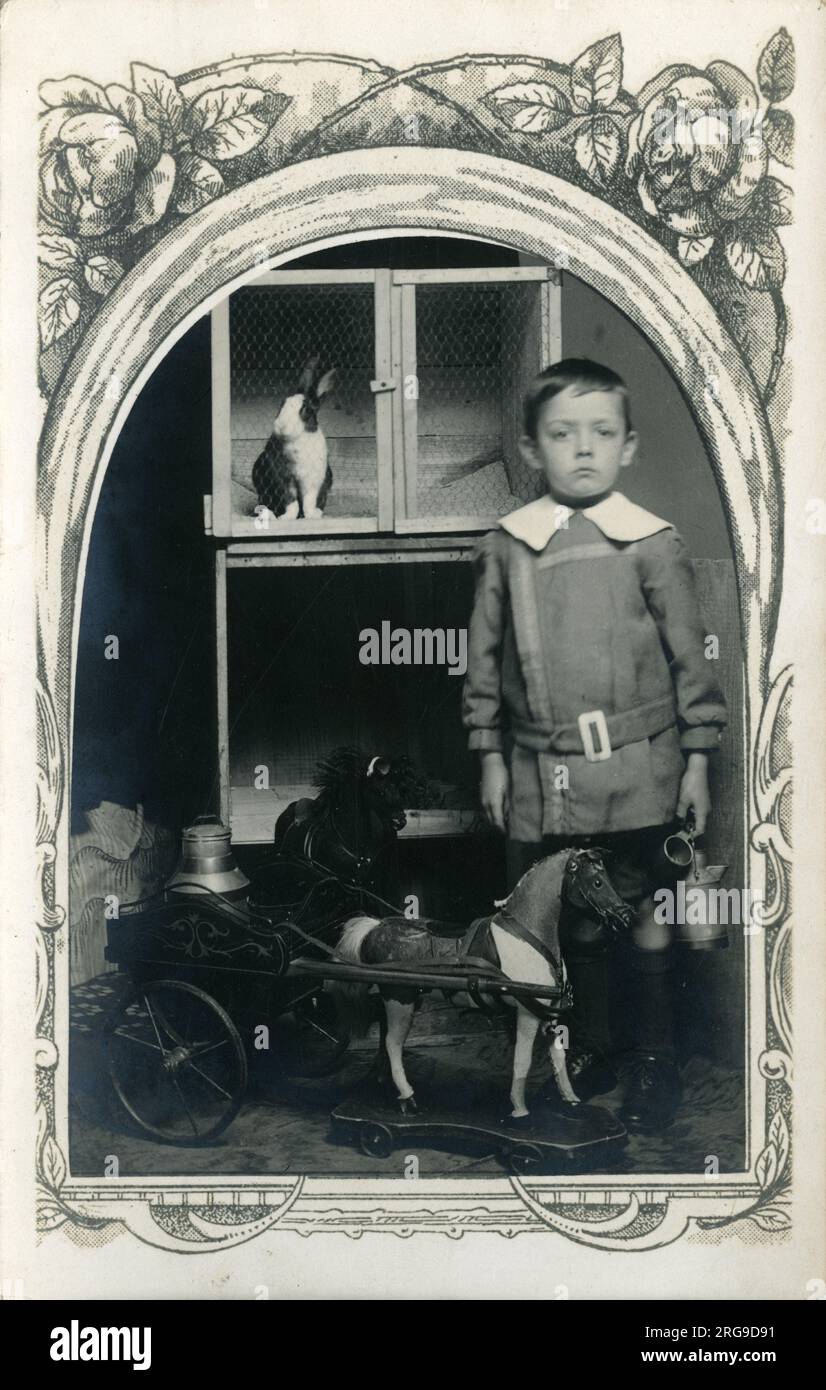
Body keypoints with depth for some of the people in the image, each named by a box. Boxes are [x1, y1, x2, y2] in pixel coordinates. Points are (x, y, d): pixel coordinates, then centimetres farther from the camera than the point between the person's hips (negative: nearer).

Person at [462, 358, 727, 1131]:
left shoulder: (652, 546, -5)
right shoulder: (506, 547, 1)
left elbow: (690, 655, 0)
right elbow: (484, 659, 7)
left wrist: (697, 758, 0)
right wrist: (490, 758, 6)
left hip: (639, 769, -2)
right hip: (543, 770, 2)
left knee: (644, 909, 7)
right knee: (575, 915, 13)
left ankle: (655, 1061, 21)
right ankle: (590, 1051, 29)